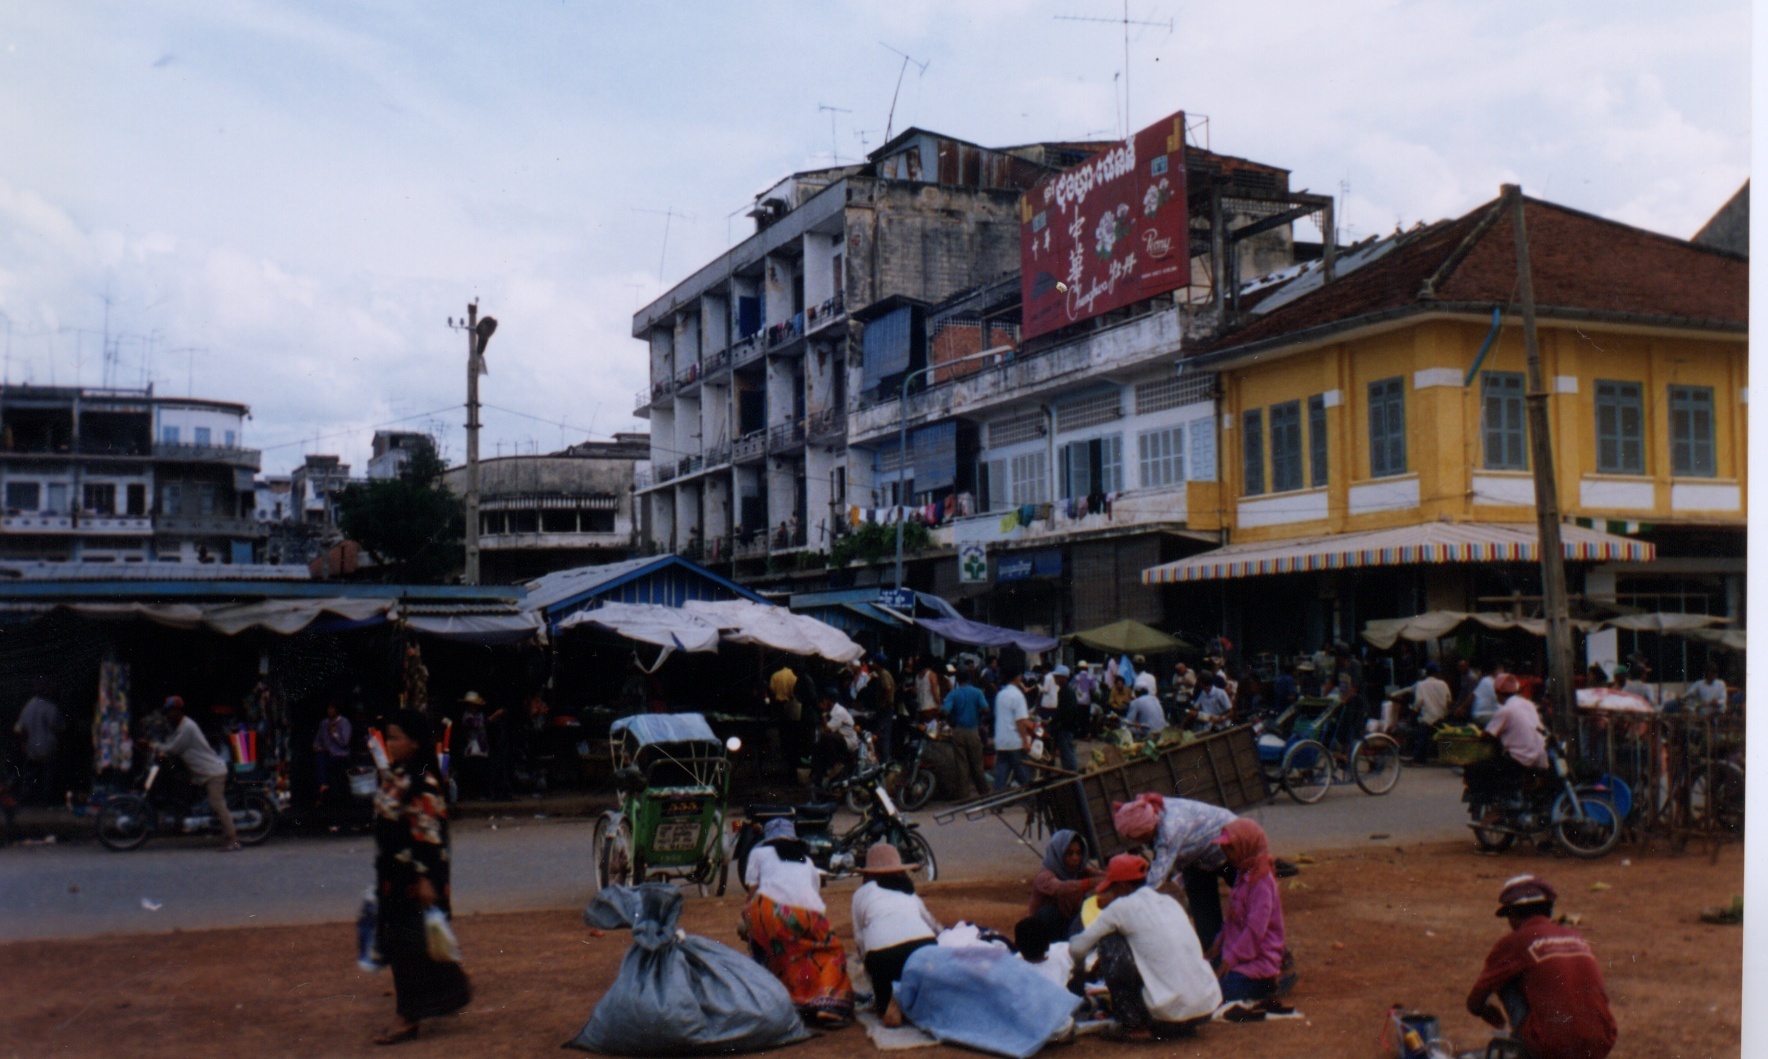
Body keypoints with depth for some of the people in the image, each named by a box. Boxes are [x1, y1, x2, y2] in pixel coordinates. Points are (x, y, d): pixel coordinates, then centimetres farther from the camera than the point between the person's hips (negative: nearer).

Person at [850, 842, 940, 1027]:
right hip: (924, 944, 2)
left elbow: (860, 939, 21)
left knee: (881, 1002, 21)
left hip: (881, 953, -2)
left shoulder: (862, 893, 24)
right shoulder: (910, 894, 31)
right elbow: (936, 928, 34)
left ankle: (891, 1000, -11)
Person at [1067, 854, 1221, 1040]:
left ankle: (1128, 1022, 5)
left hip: (1170, 1011, -6)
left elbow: (1077, 948, 3)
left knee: (1108, 941, 5)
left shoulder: (1122, 907, -2)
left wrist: (1079, 970, 26)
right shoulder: (1170, 901, 17)